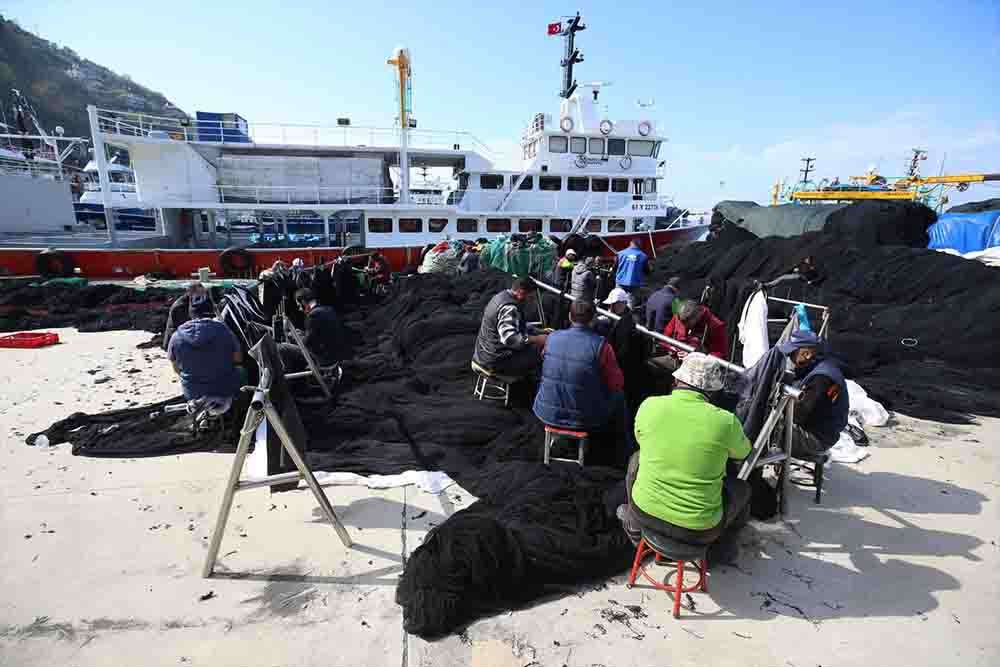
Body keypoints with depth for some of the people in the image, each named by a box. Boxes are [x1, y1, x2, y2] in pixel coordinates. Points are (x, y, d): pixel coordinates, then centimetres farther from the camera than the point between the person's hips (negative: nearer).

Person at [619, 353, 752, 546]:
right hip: (698, 531, -1)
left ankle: (635, 528, 44)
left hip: (645, 513, 1)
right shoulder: (726, 421, -15)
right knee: (741, 487, 25)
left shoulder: (649, 405, -11)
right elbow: (743, 452, 8)